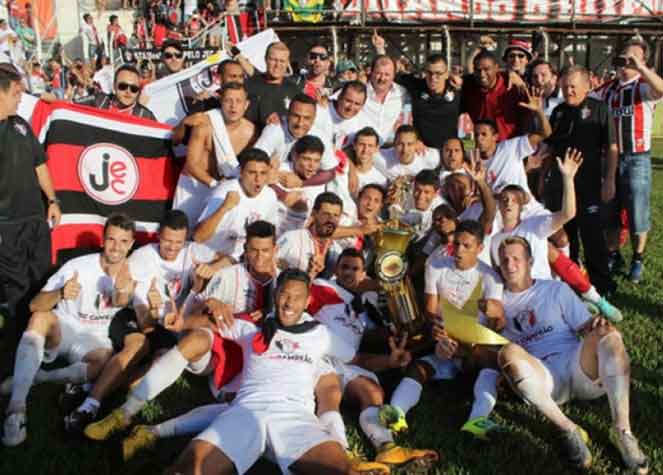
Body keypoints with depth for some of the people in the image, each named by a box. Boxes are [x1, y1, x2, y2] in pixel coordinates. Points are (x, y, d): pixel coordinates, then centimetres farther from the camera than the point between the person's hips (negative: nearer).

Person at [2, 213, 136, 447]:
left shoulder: (130, 274, -1)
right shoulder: (78, 267, -10)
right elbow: (34, 305, -14)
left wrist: (123, 291, -35)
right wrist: (61, 294, -36)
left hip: (94, 340, 1)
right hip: (62, 329, -1)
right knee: (41, 318, -34)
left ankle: (34, 377, -22)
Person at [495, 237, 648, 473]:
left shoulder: (556, 289, 17)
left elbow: (584, 327, 10)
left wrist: (596, 326, -14)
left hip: (579, 366, 1)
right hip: (544, 379, -1)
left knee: (608, 334, -29)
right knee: (508, 352, -33)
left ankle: (622, 430, -31)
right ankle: (568, 430, -27)